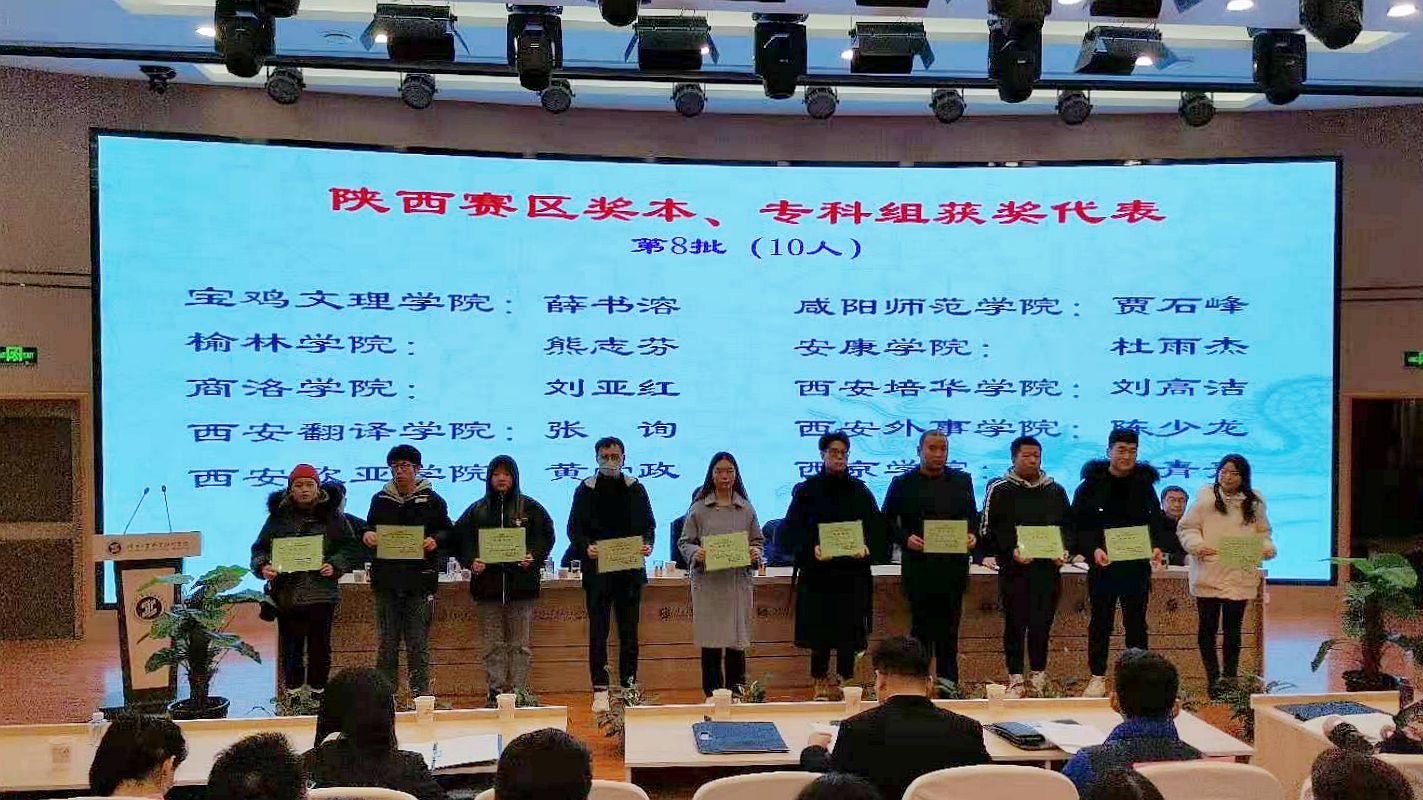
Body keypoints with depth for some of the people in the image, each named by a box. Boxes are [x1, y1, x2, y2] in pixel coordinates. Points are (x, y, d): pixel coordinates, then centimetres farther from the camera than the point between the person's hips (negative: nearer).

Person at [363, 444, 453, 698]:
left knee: (418, 643, 2)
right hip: (386, 579, 2)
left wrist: (435, 540, -14)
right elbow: (370, 529, 18)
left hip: (420, 579, -2)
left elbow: (447, 532, 7)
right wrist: (367, 535, -4)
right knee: (386, 642, 6)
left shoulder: (432, 500, 4)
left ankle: (420, 693, 9)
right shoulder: (380, 499, 11)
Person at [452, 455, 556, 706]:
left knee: (520, 644, 1)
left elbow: (546, 537, 3)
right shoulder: (477, 510, 11)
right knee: (493, 645, 3)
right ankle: (495, 693, 8)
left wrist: (533, 558, -14)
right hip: (487, 584, 2)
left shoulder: (530, 508, 6)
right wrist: (471, 561, -11)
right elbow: (461, 540, 7)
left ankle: (519, 692, 7)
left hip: (521, 584, -1)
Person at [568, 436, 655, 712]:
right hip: (597, 570, -1)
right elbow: (574, 527, 2)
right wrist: (585, 547, -17)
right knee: (598, 632, 1)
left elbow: (648, 524, 10)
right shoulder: (585, 490, 4)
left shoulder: (635, 489, 8)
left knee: (629, 632, 7)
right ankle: (600, 689, 7)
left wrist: (647, 544, -10)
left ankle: (629, 687, 16)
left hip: (630, 569, 1)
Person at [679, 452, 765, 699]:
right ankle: (712, 692, 11)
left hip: (739, 580, 2)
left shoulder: (746, 509, 10)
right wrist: (695, 553, -15)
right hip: (708, 581, -1)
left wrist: (756, 553, -6)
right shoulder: (699, 508, 4)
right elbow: (684, 542, 4)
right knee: (711, 640, 1)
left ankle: (736, 690, 14)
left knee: (737, 640, 3)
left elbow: (757, 540, 15)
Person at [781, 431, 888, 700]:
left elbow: (877, 529, 4)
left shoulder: (860, 491, 7)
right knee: (819, 628, 1)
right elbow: (791, 530, -3)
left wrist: (867, 548, -16)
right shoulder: (806, 490, 2)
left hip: (852, 571, 1)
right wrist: (812, 548, -20)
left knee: (849, 631, 1)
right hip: (816, 570, -1)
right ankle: (820, 681, 16)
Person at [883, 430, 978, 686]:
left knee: (949, 626, 8)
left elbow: (972, 516, 15)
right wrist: (906, 538, -14)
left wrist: (972, 535, -5)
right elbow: (888, 521, 2)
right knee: (921, 624, 2)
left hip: (953, 564, 2)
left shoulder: (962, 480, 11)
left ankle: (948, 682, 17)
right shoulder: (903, 483, 2)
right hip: (918, 565, -2)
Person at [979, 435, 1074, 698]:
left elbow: (1068, 526, 18)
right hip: (1014, 569, -3)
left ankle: (1039, 675, 14)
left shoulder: (1056, 490, 15)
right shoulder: (999, 489, 3)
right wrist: (1011, 551, -15)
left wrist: (1066, 550, -1)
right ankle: (1015, 679, 6)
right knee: (1015, 622, -1)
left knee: (1043, 623, 2)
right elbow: (989, 530, -2)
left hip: (1048, 568, 3)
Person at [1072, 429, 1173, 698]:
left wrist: (1157, 547, -10)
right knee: (1101, 622, 6)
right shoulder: (1092, 484, -1)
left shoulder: (1144, 484, 7)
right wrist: (1093, 550, -19)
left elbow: (1156, 521, 9)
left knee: (1136, 622, 8)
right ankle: (1098, 678, 14)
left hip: (1137, 566, 2)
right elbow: (1079, 525, -3)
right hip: (1102, 565, -2)